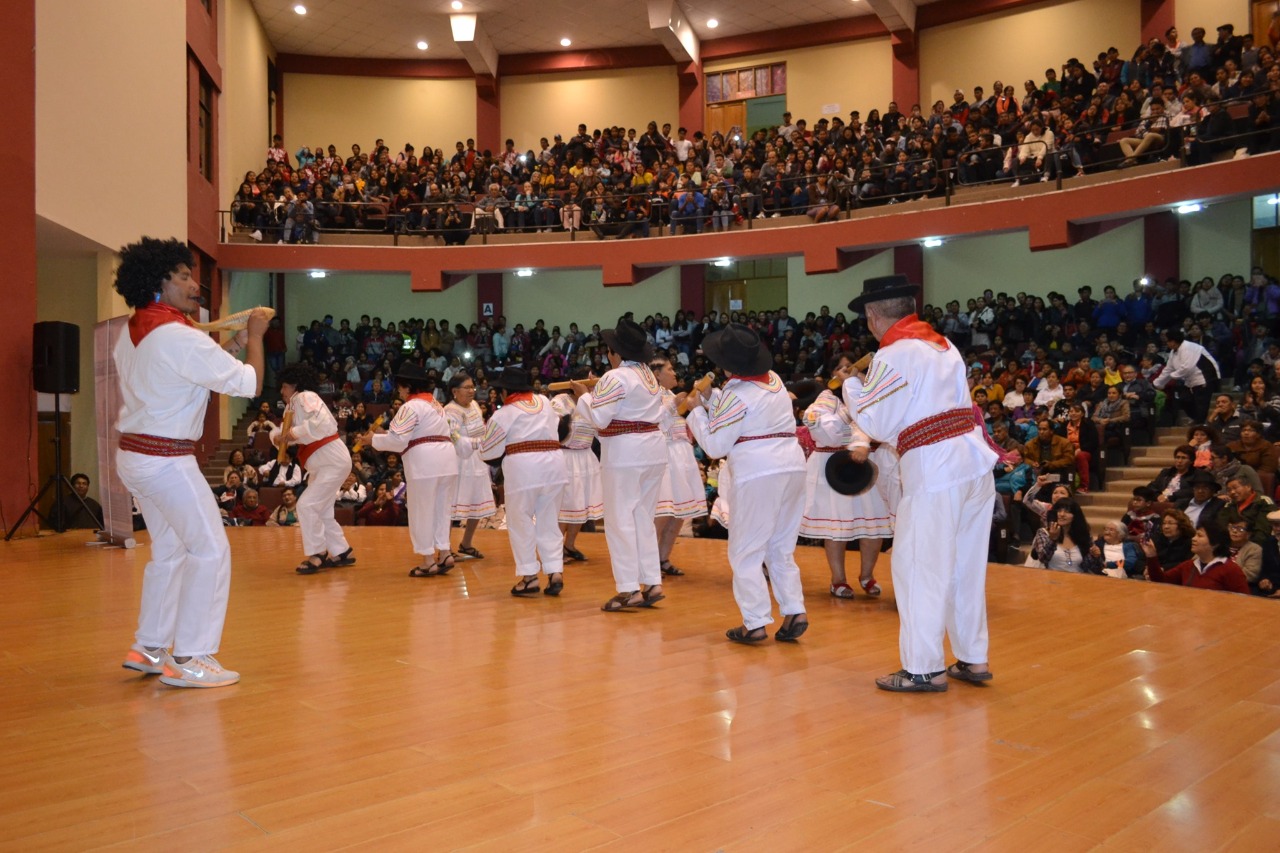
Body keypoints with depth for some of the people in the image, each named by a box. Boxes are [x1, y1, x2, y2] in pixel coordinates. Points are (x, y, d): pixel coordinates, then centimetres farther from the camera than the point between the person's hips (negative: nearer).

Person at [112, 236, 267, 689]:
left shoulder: (131, 334, 9)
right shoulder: (180, 338, -19)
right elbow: (249, 384, -15)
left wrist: (230, 345, 13)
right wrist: (254, 337, 0)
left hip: (132, 456, 10)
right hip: (166, 460, -10)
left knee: (170, 550, 19)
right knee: (211, 550, -3)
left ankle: (149, 649, 28)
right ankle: (189, 659, 0)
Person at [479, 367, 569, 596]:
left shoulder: (504, 414, 0)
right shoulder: (544, 402, 14)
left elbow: (488, 451, 5)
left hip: (523, 468, -5)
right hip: (553, 464, 5)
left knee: (520, 523, 8)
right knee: (549, 523, 13)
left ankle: (528, 576, 7)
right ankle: (555, 572, 7)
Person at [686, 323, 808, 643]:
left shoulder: (736, 395, -11)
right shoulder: (774, 379, 12)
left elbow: (715, 447, -7)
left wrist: (698, 410, 3)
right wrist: (711, 399, 17)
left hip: (758, 473, -8)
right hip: (793, 467, 8)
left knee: (745, 552, 2)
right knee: (782, 549, 16)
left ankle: (755, 623, 1)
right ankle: (794, 611, 7)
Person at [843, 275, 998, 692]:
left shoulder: (892, 356, -10)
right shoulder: (944, 345, 14)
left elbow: (876, 425, -9)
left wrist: (852, 384, 5)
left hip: (933, 469, -8)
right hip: (974, 461, 8)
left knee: (918, 568, 2)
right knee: (966, 566, 16)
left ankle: (924, 669, 7)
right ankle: (973, 659, 26)